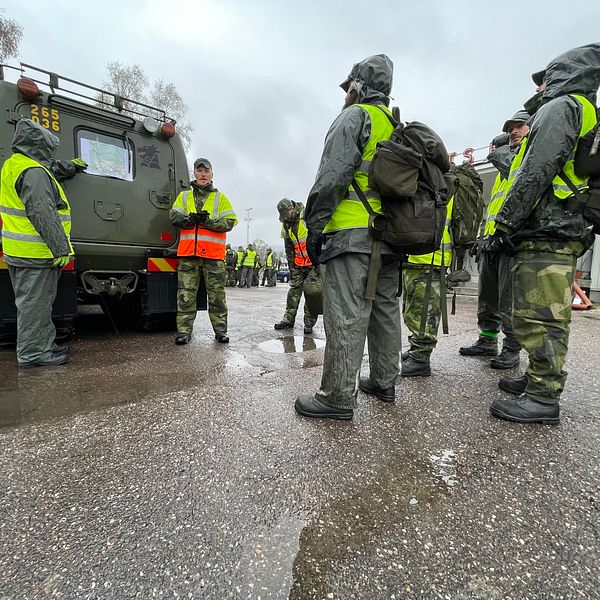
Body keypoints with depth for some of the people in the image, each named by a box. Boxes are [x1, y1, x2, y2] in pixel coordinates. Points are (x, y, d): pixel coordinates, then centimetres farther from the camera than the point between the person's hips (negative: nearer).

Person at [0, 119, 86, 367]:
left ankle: (43, 344, 30)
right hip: (35, 253, -11)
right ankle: (32, 353, 7)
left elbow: (50, 171, 38)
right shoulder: (33, 173, -17)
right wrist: (61, 248, -24)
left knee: (34, 301, 18)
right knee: (35, 303, -3)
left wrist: (69, 166, 50)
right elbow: (44, 215, -24)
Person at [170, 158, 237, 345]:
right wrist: (191, 219, -13)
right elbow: (175, 217, 6)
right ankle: (184, 330, 8)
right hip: (188, 253, 2)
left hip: (213, 254, -1)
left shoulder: (220, 198, 12)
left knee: (216, 294, 2)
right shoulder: (184, 196, 18)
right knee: (186, 293, 1)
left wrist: (207, 221, -13)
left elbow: (229, 222, 1)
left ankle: (220, 329, 11)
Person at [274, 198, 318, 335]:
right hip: (299, 263, 6)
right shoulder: (285, 225, 8)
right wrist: (291, 266, 12)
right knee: (294, 289, 5)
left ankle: (309, 321, 4)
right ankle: (289, 319, 11)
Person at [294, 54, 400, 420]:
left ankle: (338, 396, -5)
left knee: (346, 315, -10)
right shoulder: (398, 128, 28)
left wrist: (314, 226, -12)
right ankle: (384, 383, 22)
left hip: (352, 232, -9)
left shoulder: (355, 117, 3)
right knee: (385, 310, 11)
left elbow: (332, 176, -12)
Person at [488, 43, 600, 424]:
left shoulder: (560, 107, 0)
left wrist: (506, 222, -16)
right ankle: (539, 380, 23)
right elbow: (565, 177, 26)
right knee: (549, 316, 13)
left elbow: (537, 172, -17)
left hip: (545, 234, -11)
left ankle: (544, 399, -6)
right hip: (564, 234, 11)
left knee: (538, 317, -11)